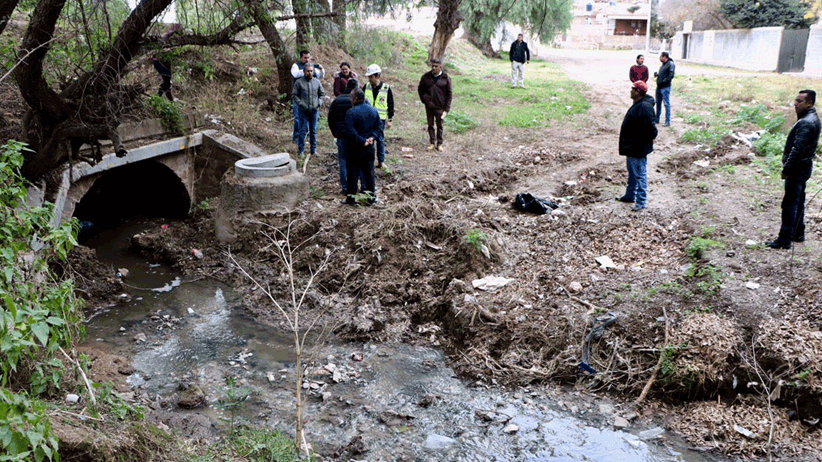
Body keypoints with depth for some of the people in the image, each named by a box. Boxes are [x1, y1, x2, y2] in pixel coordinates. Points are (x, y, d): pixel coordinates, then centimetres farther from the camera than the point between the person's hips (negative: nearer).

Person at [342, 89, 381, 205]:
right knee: (368, 171, 12)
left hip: (354, 148, -5)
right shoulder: (374, 111, 6)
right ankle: (371, 196, 15)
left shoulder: (351, 112, -13)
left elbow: (350, 131, -21)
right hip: (369, 148, 5)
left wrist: (362, 141, -17)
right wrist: (372, 137, -5)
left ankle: (351, 197, 8)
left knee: (352, 172, 4)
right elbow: (378, 127, 7)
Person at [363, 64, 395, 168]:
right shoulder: (366, 87, 3)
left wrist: (390, 120, 1)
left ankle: (381, 161, 17)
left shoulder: (386, 88, -3)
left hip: (380, 119, -2)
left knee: (380, 140, 7)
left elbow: (391, 105, 3)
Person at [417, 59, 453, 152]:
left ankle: (439, 144, 16)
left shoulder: (445, 78, -4)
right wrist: (424, 100, 3)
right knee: (430, 125, 8)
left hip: (440, 106, -2)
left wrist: (447, 108, -7)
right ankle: (432, 143, 18)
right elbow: (420, 89, 15)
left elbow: (449, 93, -1)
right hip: (429, 106, 2)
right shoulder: (426, 77, 2)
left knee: (439, 125, 7)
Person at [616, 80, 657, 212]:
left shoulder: (644, 107, -26)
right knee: (632, 172, 23)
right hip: (632, 147, 11)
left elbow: (650, 128, -28)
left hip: (638, 148, -11)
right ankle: (630, 196, 38)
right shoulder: (638, 104, 8)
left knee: (640, 175, 0)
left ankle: (641, 202, 9)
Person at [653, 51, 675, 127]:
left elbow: (671, 76, -18)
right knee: (658, 103, 16)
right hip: (659, 87, 9)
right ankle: (656, 119, 27)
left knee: (666, 104, -4)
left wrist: (663, 81, -20)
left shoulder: (671, 64, -11)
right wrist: (657, 74, 6)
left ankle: (668, 122, 0)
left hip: (665, 87, -9)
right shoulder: (663, 65, 15)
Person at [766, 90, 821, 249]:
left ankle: (784, 239, -2)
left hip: (798, 168, -11)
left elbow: (798, 149, -25)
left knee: (790, 203, -6)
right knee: (798, 201, 19)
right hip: (803, 166, 11)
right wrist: (787, 163, 17)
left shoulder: (806, 123, -22)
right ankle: (798, 233, 30)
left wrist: (786, 169, -20)